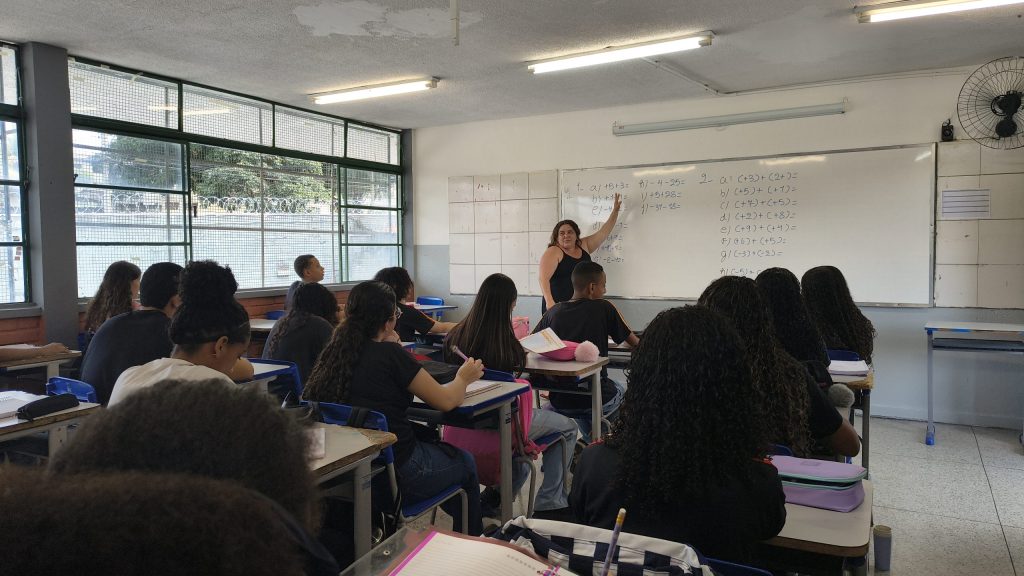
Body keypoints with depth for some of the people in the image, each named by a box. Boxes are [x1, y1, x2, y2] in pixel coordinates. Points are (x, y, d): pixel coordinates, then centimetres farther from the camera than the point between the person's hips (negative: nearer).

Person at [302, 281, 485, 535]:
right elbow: (445, 401, -8)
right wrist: (463, 378, 11)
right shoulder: (390, 354, -16)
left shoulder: (334, 352, 1)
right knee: (465, 463, 19)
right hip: (397, 473, -7)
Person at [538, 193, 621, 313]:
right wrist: (549, 302, -29)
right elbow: (543, 278, -17)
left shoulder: (584, 246, 13)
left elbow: (604, 231, 19)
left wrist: (615, 210, 16)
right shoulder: (553, 252, -6)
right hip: (557, 307, -5)